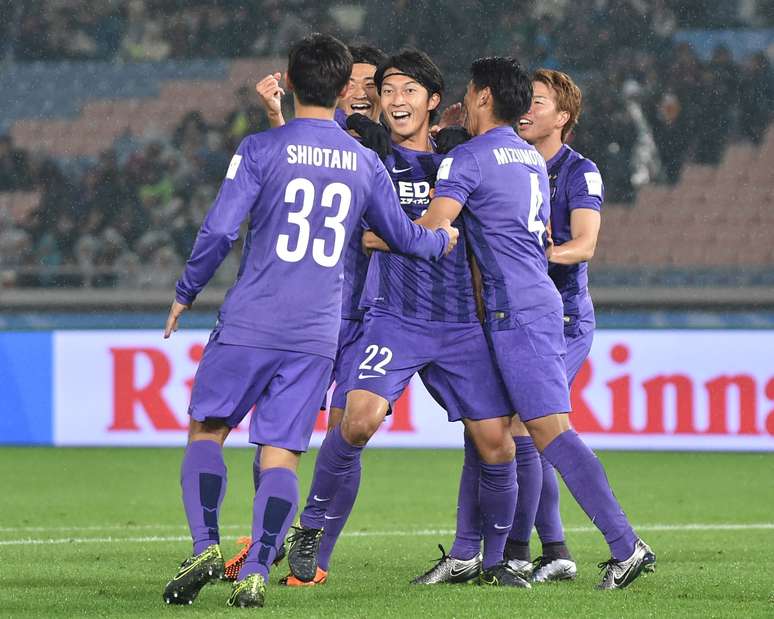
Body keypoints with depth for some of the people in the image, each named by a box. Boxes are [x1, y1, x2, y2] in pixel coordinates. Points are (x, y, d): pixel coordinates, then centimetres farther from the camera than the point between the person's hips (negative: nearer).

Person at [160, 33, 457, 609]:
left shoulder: (260, 149, -4)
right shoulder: (365, 163, 7)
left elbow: (219, 230, -9)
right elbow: (404, 236, 20)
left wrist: (186, 294, 6)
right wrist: (444, 239, 43)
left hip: (250, 323, -3)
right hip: (317, 334, 3)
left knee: (206, 430, 8)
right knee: (282, 453, 3)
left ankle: (206, 546, -10)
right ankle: (256, 571, -9)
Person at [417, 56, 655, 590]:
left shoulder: (467, 159, -7)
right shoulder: (532, 158, 19)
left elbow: (429, 232, -14)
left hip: (516, 311, -9)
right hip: (541, 301, 9)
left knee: (550, 429, -14)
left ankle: (626, 545, -22)